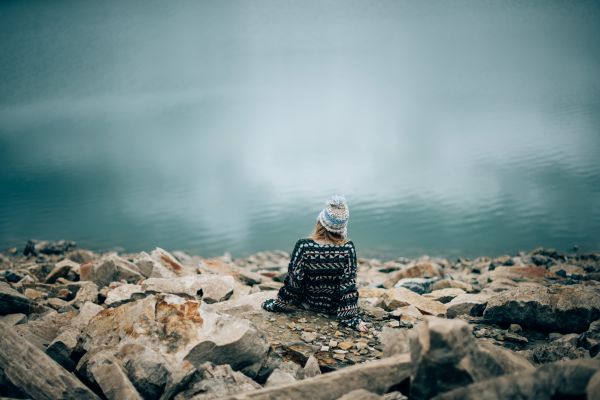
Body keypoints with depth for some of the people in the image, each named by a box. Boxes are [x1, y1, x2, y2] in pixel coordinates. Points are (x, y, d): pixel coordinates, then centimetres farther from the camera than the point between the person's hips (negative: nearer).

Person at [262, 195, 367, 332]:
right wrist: (350, 317, -10)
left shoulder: (303, 246, -26)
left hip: (309, 303, 0)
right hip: (334, 306, 0)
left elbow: (294, 281, -16)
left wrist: (280, 304, -1)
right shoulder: (348, 249, -24)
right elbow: (349, 285, -19)